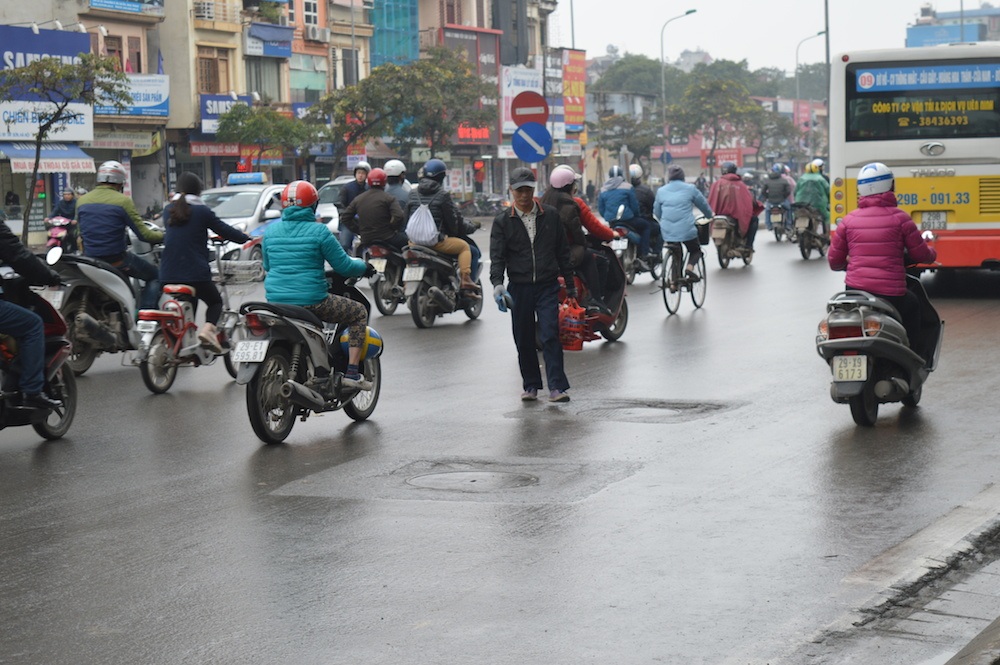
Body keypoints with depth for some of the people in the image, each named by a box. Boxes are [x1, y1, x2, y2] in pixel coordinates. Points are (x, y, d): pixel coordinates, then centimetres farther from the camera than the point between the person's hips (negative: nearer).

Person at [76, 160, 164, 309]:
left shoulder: (82, 201, 6)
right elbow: (144, 234, -11)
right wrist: (162, 235, 8)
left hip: (90, 258, 5)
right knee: (155, 276, 9)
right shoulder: (123, 201, -10)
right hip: (117, 260, -5)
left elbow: (81, 232, 16)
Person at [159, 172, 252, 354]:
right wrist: (249, 239, 15)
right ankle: (208, 328, -12)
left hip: (169, 275, 4)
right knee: (215, 301, 16)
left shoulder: (169, 210, 8)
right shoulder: (202, 211, -6)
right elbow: (225, 231, -1)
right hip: (196, 273, -4)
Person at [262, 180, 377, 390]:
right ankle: (352, 373, 5)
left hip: (275, 301, 6)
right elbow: (344, 266, -5)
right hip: (311, 302, -6)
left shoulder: (271, 230, 6)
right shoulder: (318, 231, -9)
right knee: (359, 312, 15)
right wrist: (363, 267, 16)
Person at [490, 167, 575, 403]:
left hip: (547, 286, -1)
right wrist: (497, 284, -21)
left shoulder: (550, 215, 6)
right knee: (524, 340, 7)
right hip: (519, 287, 1)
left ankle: (556, 386, -10)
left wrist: (569, 284, 14)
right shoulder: (502, 221, 2)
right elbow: (497, 256, -4)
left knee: (550, 335, -10)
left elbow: (562, 251, 12)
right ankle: (531, 385, 20)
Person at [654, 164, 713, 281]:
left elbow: (657, 212, 17)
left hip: (667, 231, 2)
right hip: (687, 230, -2)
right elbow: (704, 205, 14)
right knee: (695, 250, 19)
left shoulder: (661, 191, 8)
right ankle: (690, 267, -10)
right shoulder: (690, 189, 3)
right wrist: (709, 215, 34)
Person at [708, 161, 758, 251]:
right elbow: (749, 200, -1)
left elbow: (711, 201, -2)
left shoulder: (717, 184, 0)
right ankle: (748, 244, 13)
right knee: (754, 220, 25)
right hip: (738, 217, -2)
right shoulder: (740, 184, 0)